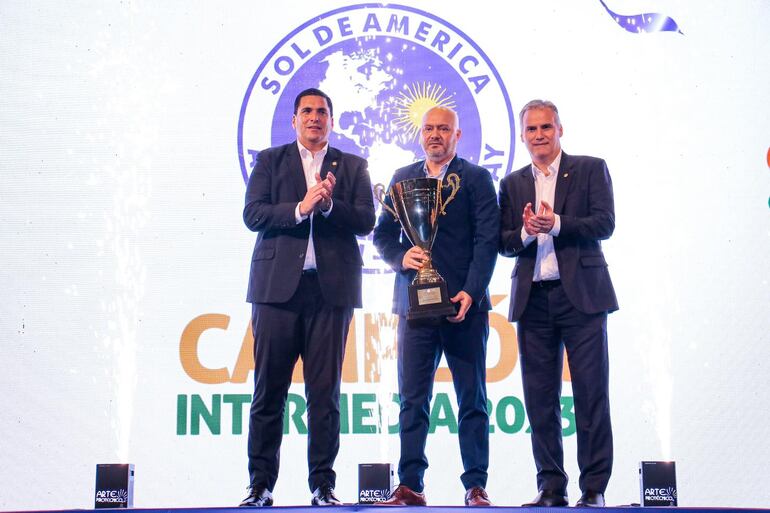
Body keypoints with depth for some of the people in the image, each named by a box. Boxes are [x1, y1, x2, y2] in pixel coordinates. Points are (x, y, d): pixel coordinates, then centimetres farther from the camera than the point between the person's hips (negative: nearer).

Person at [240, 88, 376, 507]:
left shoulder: (352, 167, 14)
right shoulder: (270, 160, 13)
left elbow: (366, 221, 4)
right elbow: (253, 214, 0)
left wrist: (330, 205, -13)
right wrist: (300, 209, -14)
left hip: (331, 287, 0)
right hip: (278, 284, 0)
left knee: (325, 393, 2)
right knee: (269, 390, 1)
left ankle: (323, 485, 9)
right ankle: (261, 484, 9)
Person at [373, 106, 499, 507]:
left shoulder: (476, 178, 5)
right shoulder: (402, 178, 15)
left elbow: (487, 241, -3)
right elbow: (382, 234, 13)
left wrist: (471, 292, -14)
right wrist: (401, 257, -9)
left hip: (464, 304, -2)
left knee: (472, 398, 3)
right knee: (412, 399, 1)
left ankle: (476, 486, 9)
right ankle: (410, 486, 5)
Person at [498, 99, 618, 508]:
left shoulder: (590, 169, 6)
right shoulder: (512, 184, 15)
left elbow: (604, 224, -5)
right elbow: (502, 244, 10)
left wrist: (556, 224, -17)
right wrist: (525, 232, -11)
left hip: (581, 294, -3)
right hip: (533, 298, 3)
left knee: (591, 393, -3)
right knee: (540, 398, 5)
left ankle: (594, 489, 3)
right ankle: (550, 487, 13)